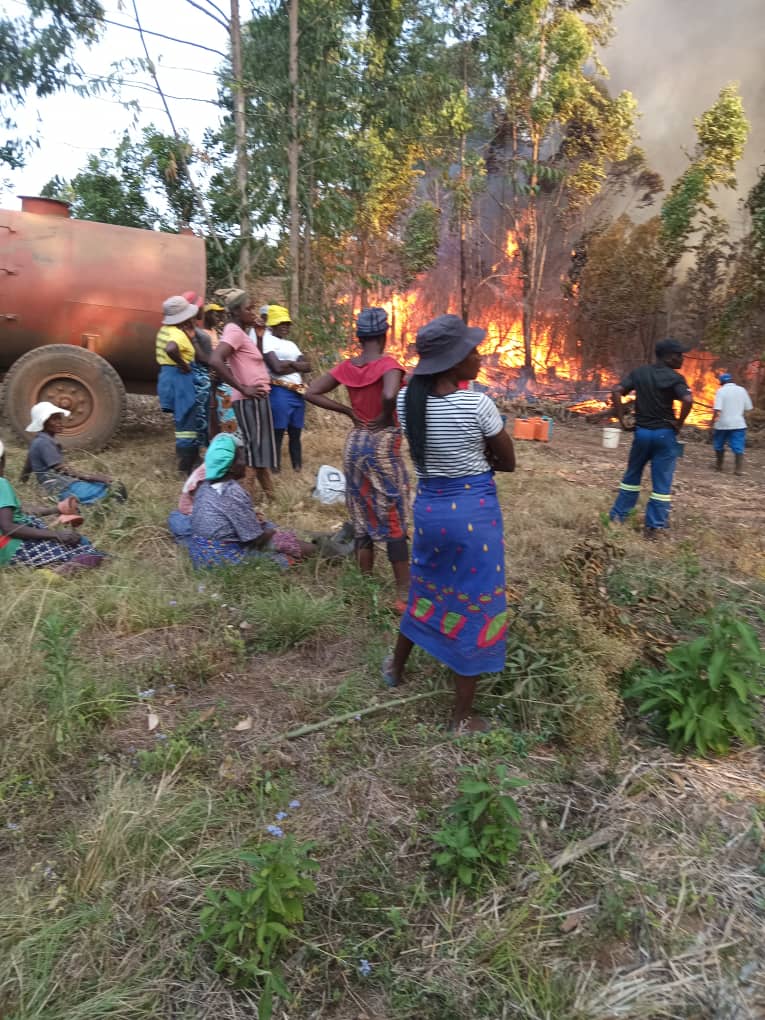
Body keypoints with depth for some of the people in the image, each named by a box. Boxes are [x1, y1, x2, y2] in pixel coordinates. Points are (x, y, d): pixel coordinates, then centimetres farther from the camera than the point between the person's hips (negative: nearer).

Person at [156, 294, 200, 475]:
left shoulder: (166, 330, 11)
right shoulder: (178, 334, -19)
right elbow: (170, 349, -40)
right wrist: (184, 364, -25)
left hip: (169, 375, 10)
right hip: (180, 378, -10)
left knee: (183, 420, 22)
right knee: (187, 421, -4)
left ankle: (186, 459, 35)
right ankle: (187, 466, 1)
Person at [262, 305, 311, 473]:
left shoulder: (291, 344, 21)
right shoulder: (267, 340, -3)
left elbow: (308, 366, 9)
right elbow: (277, 367, -17)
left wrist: (289, 364, -6)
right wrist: (295, 364, -1)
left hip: (298, 393, 8)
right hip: (279, 393, -8)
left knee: (296, 434, 12)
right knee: (277, 434, -5)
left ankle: (299, 470, 18)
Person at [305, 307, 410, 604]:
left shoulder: (346, 366, 3)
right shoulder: (388, 364, -14)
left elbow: (311, 393, 3)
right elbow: (389, 395, -34)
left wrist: (349, 411, 3)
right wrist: (386, 418, -14)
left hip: (355, 443, 6)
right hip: (383, 445, -5)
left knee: (362, 519, 15)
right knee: (394, 523, 2)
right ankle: (404, 594, 9)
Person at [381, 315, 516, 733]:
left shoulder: (407, 399, -3)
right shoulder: (477, 404, -18)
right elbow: (507, 462, -4)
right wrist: (475, 459, 5)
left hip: (428, 505, 5)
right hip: (474, 510, -5)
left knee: (426, 589, 27)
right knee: (473, 605, 8)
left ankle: (396, 666, 49)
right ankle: (463, 717, 22)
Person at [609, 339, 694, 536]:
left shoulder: (638, 372, 4)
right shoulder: (675, 377, -9)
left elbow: (616, 392, -4)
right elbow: (688, 400, -24)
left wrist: (622, 421, -2)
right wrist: (679, 424, -9)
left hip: (641, 431, 4)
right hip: (664, 433, -4)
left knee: (632, 475, 18)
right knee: (661, 482, 5)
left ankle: (617, 516, 20)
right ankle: (654, 526, 9)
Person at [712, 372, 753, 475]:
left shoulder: (721, 391, -8)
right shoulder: (742, 390, 4)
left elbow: (717, 410, -17)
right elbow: (748, 408, 7)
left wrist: (712, 422, -9)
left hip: (723, 424, -2)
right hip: (738, 424, 3)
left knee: (719, 445, 16)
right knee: (738, 447, 2)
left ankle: (719, 465, 25)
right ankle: (739, 469, -5)